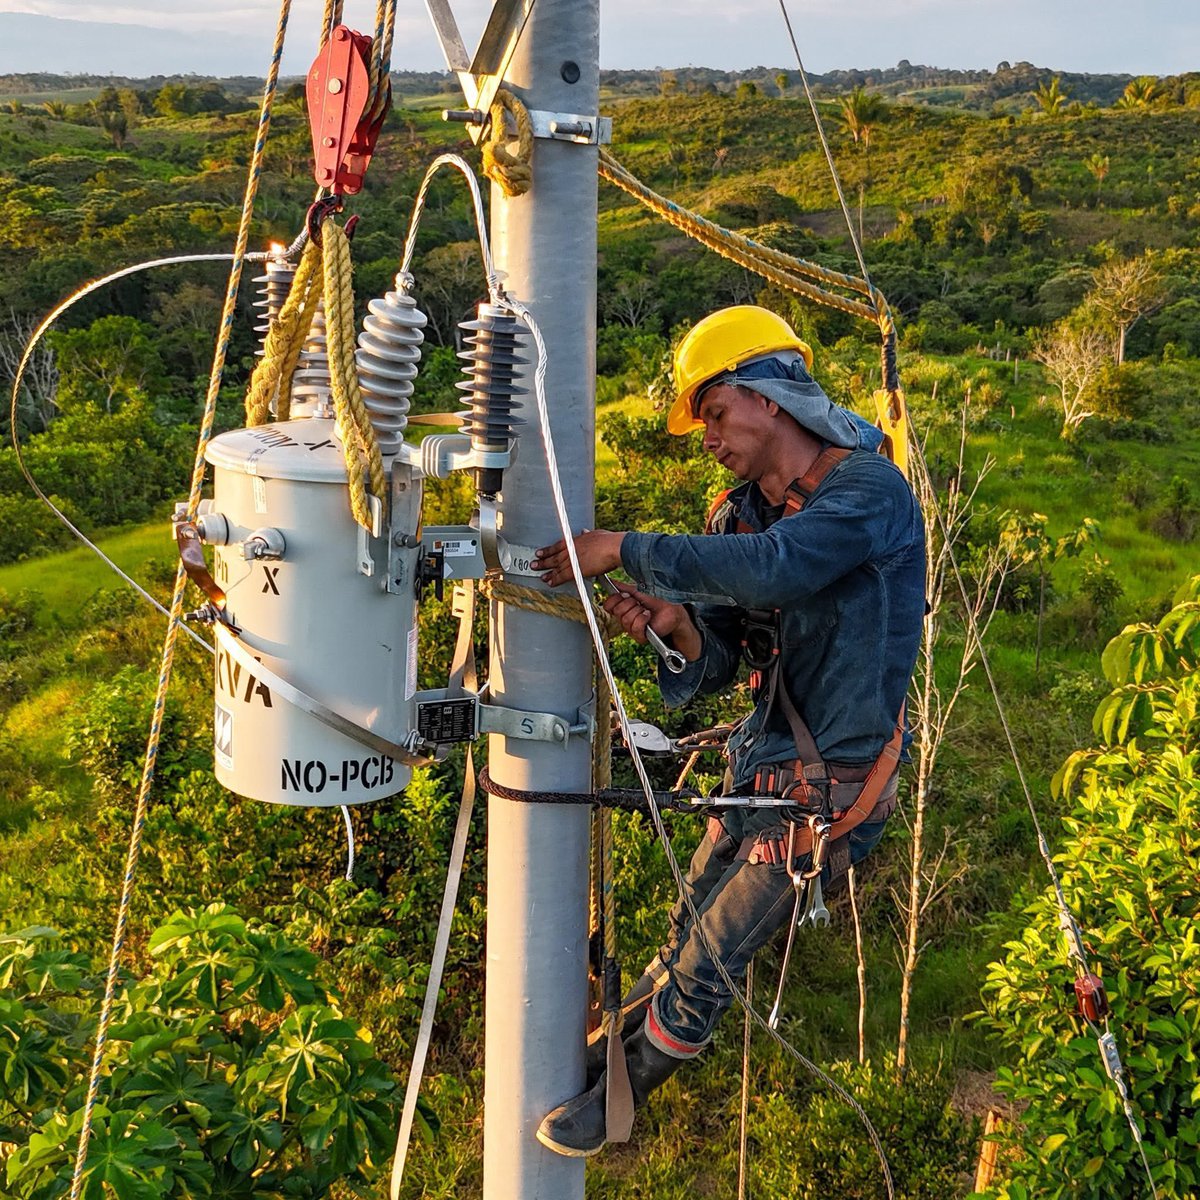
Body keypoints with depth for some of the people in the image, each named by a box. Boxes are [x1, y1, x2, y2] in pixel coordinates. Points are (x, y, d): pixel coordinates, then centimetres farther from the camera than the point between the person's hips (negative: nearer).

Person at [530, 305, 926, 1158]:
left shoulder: (873, 490, -19)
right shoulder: (739, 515, 5)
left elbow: (771, 568, -38)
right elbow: (717, 665, 3)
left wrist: (625, 550, -32)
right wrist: (675, 624, -19)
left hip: (828, 789, -6)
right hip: (763, 763, 6)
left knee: (707, 965, 5)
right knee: (687, 936, 19)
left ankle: (621, 1099, 26)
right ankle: (623, 1037, 42)